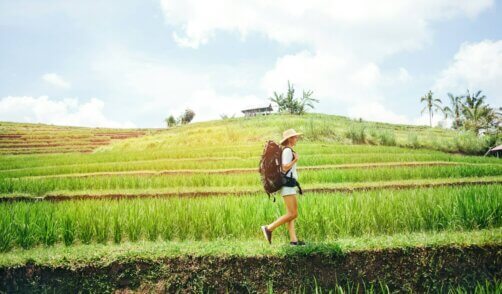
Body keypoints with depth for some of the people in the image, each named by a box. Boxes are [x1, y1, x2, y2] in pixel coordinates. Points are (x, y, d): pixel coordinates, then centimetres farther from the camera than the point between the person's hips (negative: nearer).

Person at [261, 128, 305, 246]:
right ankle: (269, 228, -6)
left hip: (289, 185, 10)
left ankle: (293, 239, 8)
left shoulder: (286, 150, 16)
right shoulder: (288, 150, -13)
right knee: (293, 214, -10)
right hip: (288, 184, -10)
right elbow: (285, 168, -21)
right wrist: (295, 159, -13)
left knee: (290, 213, 7)